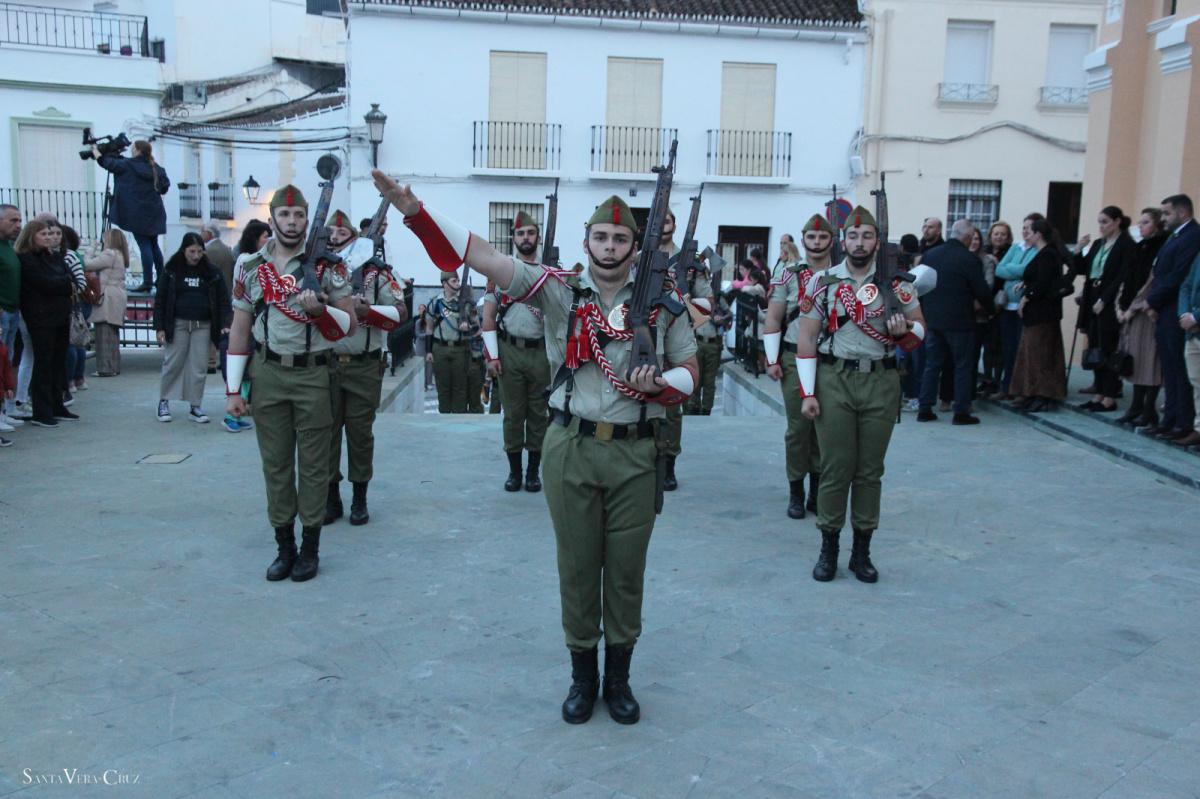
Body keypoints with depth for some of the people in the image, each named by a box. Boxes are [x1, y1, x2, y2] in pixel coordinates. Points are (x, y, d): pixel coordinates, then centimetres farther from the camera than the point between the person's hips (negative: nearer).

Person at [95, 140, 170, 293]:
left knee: (144, 246, -7)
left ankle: (148, 281, -11)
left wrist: (95, 150, 19)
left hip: (138, 213, -5)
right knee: (154, 245, 14)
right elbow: (164, 187, 9)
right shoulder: (156, 168, 8)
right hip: (154, 213, 5)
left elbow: (106, 162, 3)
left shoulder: (128, 165, -5)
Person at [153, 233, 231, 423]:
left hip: (203, 325, 2)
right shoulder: (171, 270, 1)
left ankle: (195, 406, 9)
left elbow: (223, 299, 3)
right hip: (178, 324, -1)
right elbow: (160, 299, 1)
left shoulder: (211, 271, 5)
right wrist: (159, 327, -6)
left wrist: (225, 324, -9)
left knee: (199, 366, 1)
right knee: (173, 363, 1)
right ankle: (164, 402, 16)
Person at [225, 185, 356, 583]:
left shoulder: (328, 265, -1)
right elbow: (239, 331, 8)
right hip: (268, 375, 2)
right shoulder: (251, 269, 5)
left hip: (314, 375, -2)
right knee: (275, 463, 8)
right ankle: (284, 546, 19)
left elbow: (349, 325, 0)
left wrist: (319, 309, -21)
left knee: (313, 463, 4)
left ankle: (310, 547, 15)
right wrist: (232, 390, 3)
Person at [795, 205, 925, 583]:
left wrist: (904, 331, -12)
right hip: (834, 381, -1)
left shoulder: (897, 283, 5)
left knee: (870, 470, 7)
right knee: (835, 467, 1)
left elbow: (919, 327, 14)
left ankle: (862, 551, 18)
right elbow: (806, 339, 2)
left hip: (880, 383, 1)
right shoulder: (822, 282, 2)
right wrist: (807, 393, -5)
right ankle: (828, 549, 13)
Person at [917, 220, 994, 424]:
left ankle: (925, 409, 12)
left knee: (932, 364, 12)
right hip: (959, 321, -5)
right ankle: (961, 412, 5)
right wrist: (990, 308, 10)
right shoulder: (969, 259, -14)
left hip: (933, 319, 5)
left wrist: (924, 312, 18)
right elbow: (982, 290, -10)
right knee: (963, 366, 5)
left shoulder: (929, 255, 4)